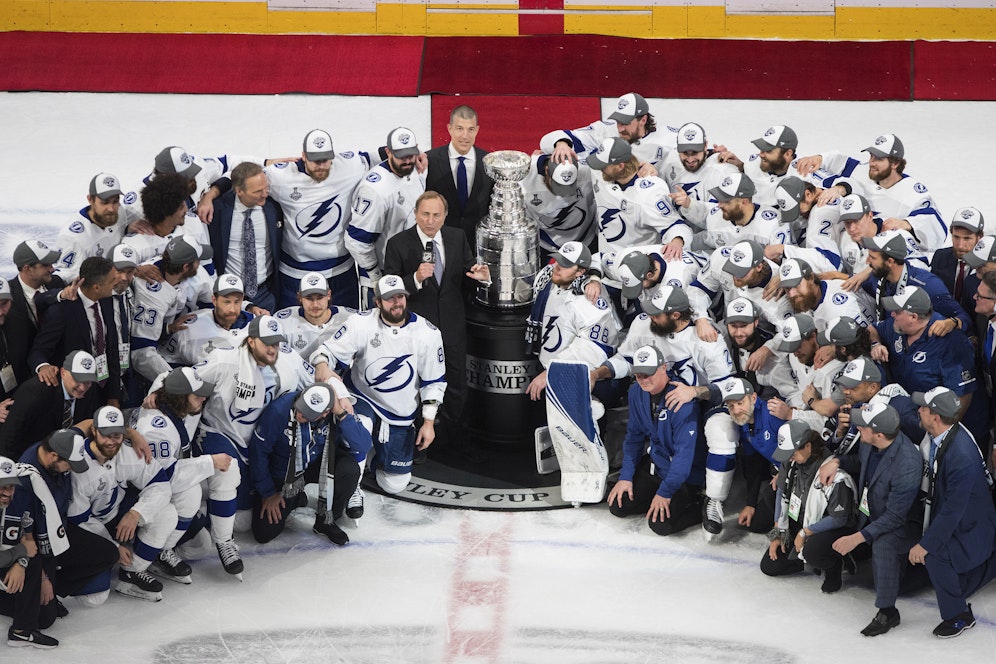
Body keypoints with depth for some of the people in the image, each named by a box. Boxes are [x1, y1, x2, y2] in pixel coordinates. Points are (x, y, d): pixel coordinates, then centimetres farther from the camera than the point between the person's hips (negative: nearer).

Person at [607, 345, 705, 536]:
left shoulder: (682, 398, -29)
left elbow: (684, 451, -27)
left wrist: (665, 492, -25)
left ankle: (696, 507, 7)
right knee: (618, 506, 0)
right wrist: (626, 476, 0)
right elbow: (634, 437, 7)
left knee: (660, 524, -19)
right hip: (655, 463, 7)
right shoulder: (637, 392, -4)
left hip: (686, 474, -7)